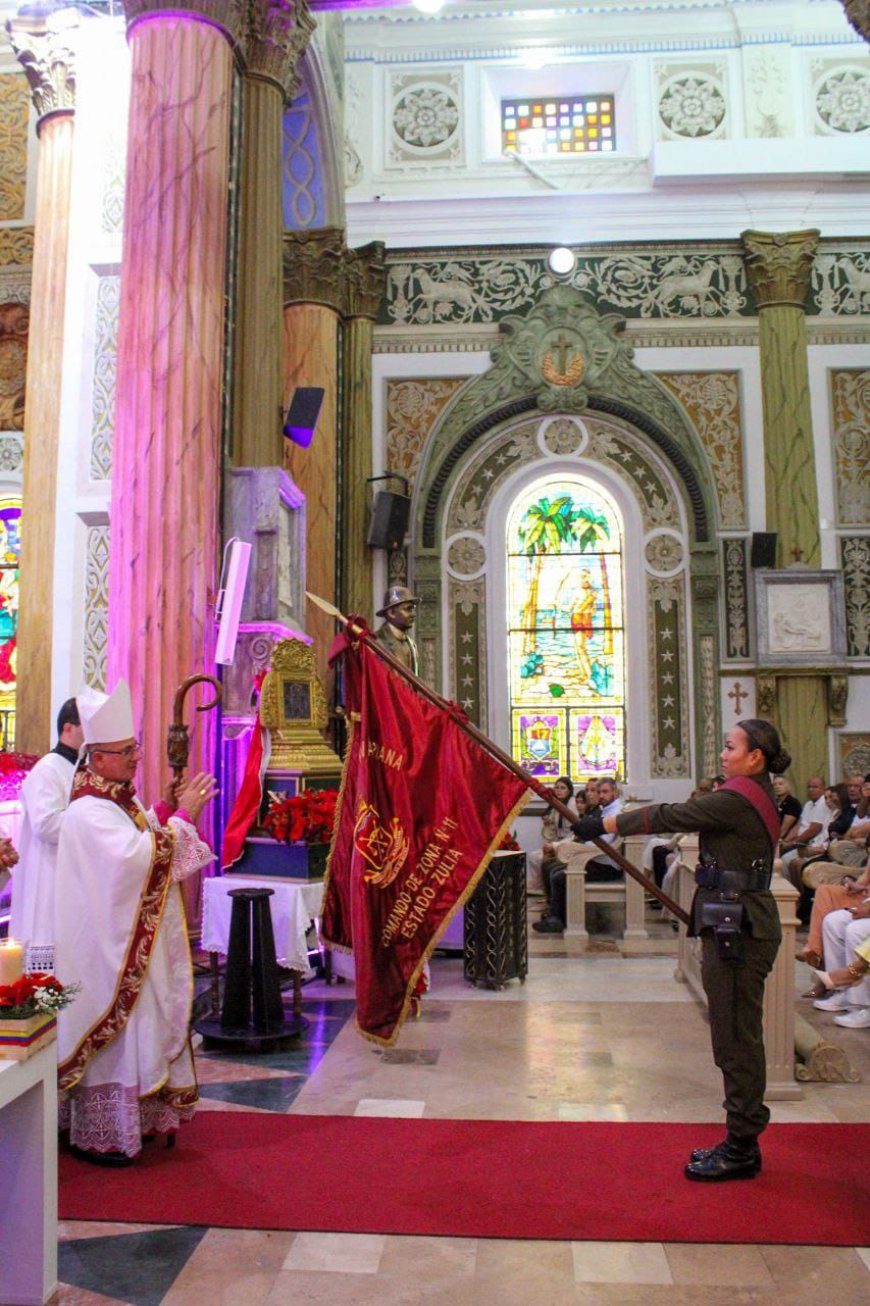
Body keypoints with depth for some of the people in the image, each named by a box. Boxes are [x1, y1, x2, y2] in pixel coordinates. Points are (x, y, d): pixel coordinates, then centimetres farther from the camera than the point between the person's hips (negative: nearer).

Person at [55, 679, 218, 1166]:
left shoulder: (120, 800, 10)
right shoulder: (89, 812, -20)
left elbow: (143, 848, 17)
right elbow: (138, 857, -31)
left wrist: (166, 808, 2)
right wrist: (182, 815, -26)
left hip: (135, 943, 10)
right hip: (108, 946, -10)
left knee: (136, 1029, 18)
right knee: (112, 1032, 0)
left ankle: (131, 1118, 32)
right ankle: (98, 1135, 14)